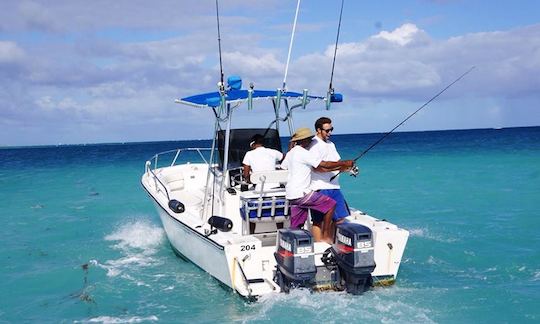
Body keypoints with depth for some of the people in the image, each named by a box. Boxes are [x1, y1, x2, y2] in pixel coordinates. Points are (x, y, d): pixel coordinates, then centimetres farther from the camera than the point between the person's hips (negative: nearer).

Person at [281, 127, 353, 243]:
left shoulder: (290, 153, 16)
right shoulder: (304, 153, -12)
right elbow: (325, 165, -15)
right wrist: (344, 163, -5)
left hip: (291, 194, 10)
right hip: (301, 193, -10)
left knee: (296, 225, 11)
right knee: (330, 204, -4)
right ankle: (325, 236, 2)